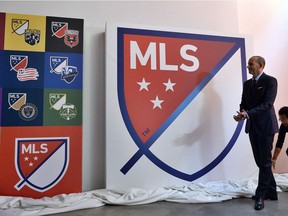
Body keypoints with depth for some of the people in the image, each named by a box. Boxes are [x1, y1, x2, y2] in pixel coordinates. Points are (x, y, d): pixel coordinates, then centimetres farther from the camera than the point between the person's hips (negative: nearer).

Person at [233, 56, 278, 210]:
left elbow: (267, 104, -19)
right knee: (260, 161, 13)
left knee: (265, 161, 1)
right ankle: (270, 191, 27)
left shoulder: (270, 81, -9)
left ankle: (261, 195, 10)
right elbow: (244, 103, 10)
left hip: (266, 126, -7)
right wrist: (242, 114, -12)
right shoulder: (247, 83, 12)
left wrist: (248, 114, -29)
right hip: (252, 126, 7)